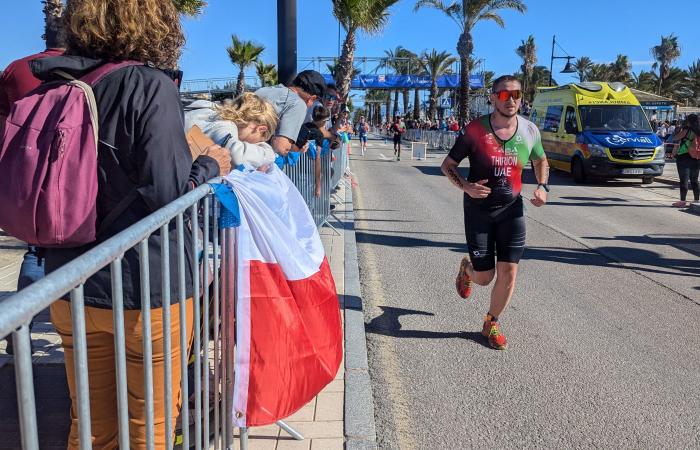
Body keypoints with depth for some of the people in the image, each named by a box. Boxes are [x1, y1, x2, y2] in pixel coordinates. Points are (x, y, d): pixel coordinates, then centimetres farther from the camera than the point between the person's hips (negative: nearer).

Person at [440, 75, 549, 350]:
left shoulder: (530, 131, -3)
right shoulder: (476, 130, -13)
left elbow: (540, 161, 18)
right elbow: (448, 165, -4)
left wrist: (542, 186, -1)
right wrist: (465, 186, -23)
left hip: (512, 210, 3)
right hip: (478, 211, -2)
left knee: (508, 273, -2)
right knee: (484, 278, 2)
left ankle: (491, 324, 23)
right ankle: (467, 268, 41)